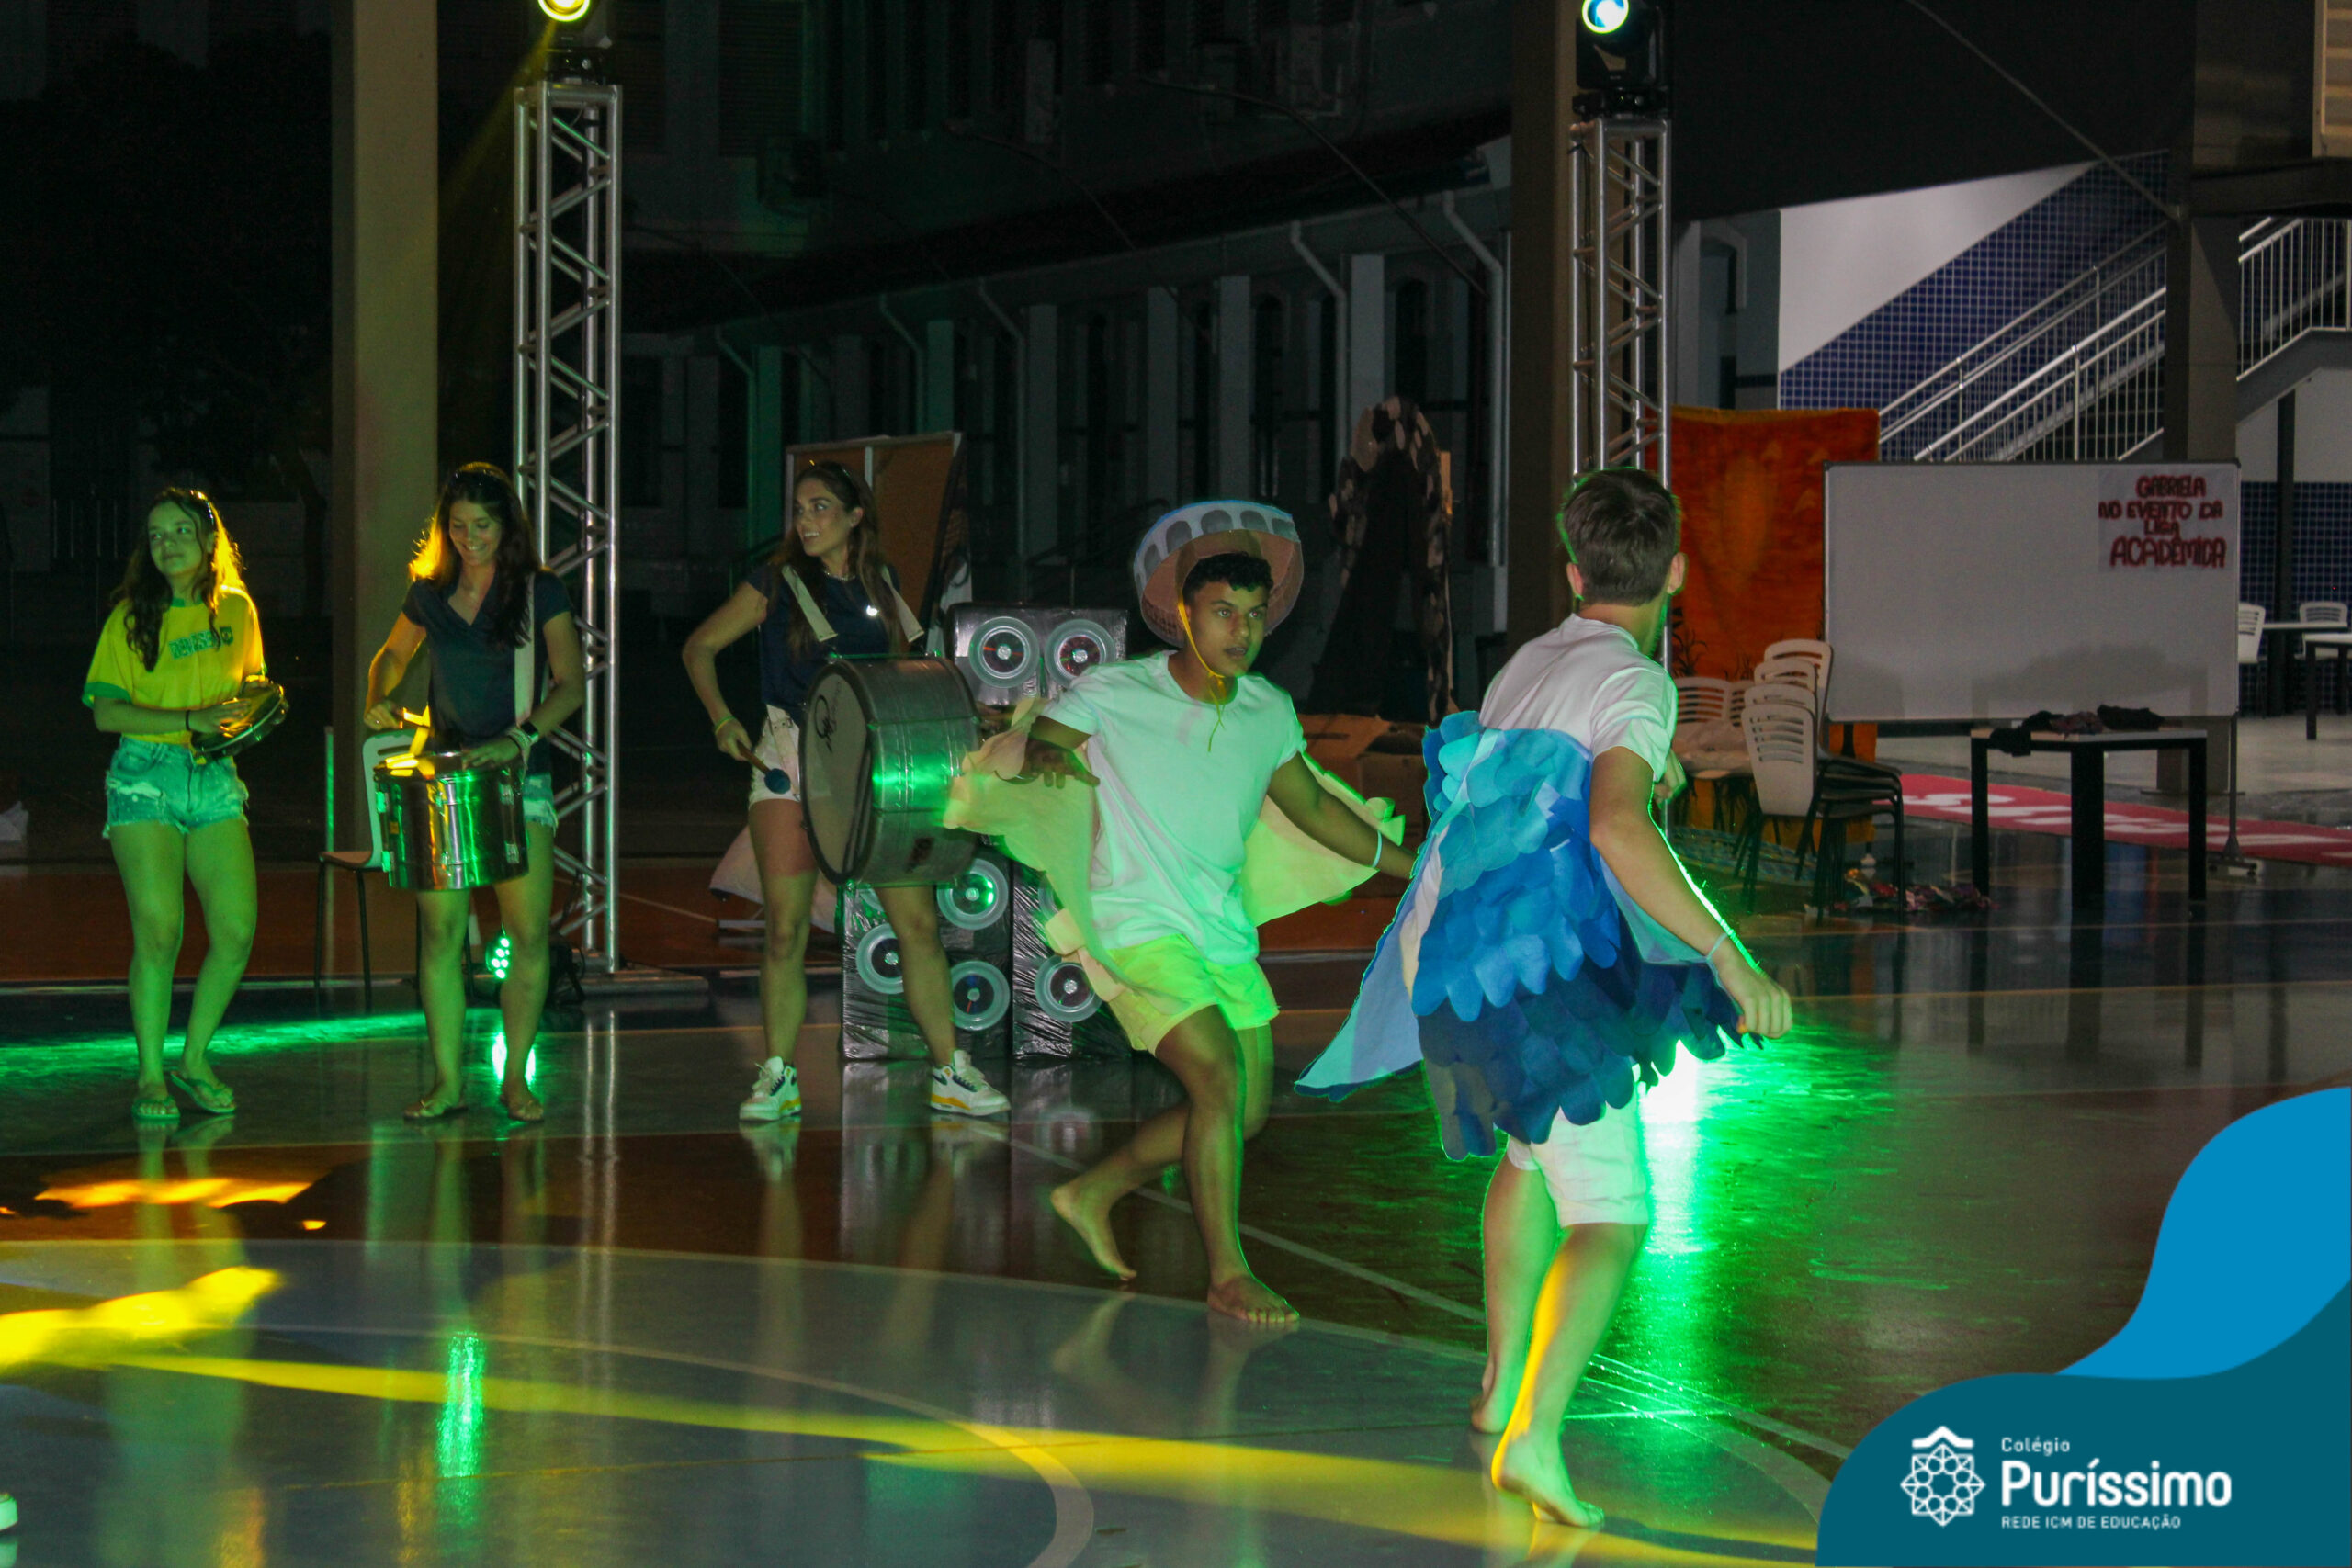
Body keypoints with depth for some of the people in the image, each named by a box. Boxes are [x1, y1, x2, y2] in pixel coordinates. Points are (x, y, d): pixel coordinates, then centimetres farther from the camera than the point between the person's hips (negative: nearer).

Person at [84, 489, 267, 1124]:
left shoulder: (236, 609, 10)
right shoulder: (131, 616, -1)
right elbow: (107, 712, -7)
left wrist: (247, 716, 1)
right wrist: (191, 720, -17)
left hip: (215, 779, 3)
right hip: (146, 778, -3)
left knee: (236, 932, -5)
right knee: (158, 931, -11)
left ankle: (195, 1057, 16)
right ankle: (151, 1075, 2)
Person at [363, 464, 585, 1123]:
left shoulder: (540, 591, -1)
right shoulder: (430, 592, 9)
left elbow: (571, 684, -5)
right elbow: (391, 655, 26)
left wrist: (517, 739, -19)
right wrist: (379, 703, 4)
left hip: (520, 773, -2)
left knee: (528, 933, -7)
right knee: (440, 929, -5)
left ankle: (515, 1078, 5)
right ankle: (448, 1081, 2)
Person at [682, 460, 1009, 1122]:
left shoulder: (882, 585, 9)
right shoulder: (775, 585, 0)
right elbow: (700, 648, 7)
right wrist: (723, 719, -6)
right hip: (790, 763, -2)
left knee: (919, 923, -3)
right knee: (786, 930, -6)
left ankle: (948, 1072, 6)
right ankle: (779, 1077, 6)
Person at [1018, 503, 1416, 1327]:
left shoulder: (1269, 712, 5)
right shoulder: (1113, 694, -10)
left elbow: (1313, 808, 18)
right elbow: (1039, 740, 3)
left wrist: (1415, 869, 18)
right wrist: (1050, 757, -23)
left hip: (1224, 932, 7)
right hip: (1138, 926, -7)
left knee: (1246, 1111, 8)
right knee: (1220, 1076, -21)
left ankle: (1092, 1195, 26)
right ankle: (1228, 1273, -9)